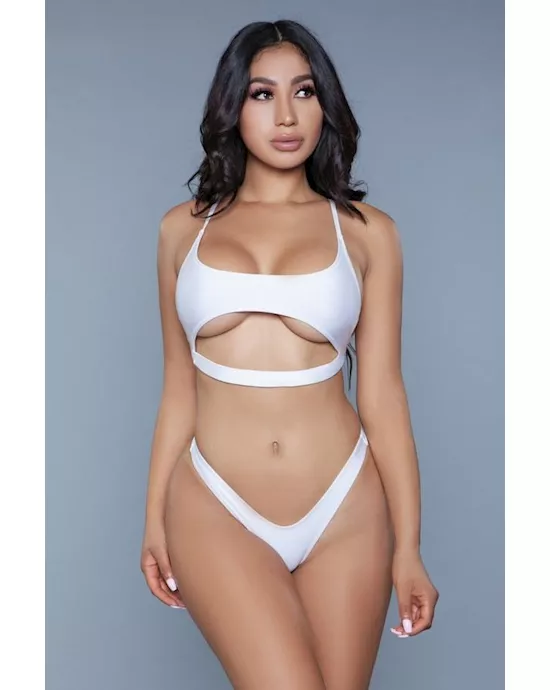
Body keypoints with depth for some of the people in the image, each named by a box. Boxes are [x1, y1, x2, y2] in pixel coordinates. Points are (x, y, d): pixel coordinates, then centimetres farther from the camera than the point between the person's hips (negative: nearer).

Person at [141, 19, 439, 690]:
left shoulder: (366, 231, 3)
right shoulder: (184, 227, 7)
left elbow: (382, 393, 2)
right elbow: (179, 386, 10)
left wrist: (408, 546, -1)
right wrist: (153, 518, 9)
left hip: (345, 510, 1)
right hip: (215, 507, 0)